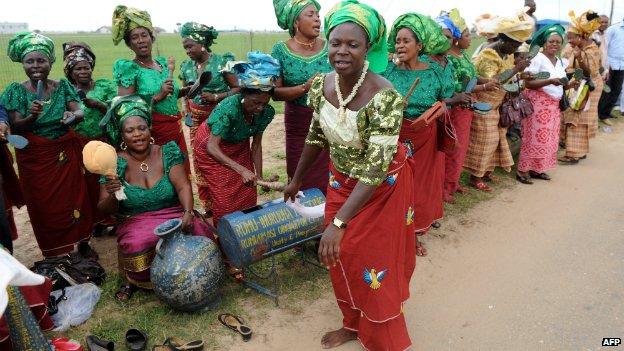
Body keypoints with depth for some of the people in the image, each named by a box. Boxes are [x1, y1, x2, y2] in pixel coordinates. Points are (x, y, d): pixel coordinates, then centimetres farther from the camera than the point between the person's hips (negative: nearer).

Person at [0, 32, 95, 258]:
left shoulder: (63, 86, -1)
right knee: (45, 206, 7)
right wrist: (32, 117, -31)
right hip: (35, 159, -1)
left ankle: (83, 243, 27)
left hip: (67, 154, 1)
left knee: (75, 198, 8)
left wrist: (72, 116, -36)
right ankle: (54, 255, 23)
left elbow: (80, 112, -12)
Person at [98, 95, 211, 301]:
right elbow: (104, 210, -3)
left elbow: (183, 186, -11)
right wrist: (112, 196, -26)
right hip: (135, 223, -1)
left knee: (197, 234, -26)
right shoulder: (116, 164, -4)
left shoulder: (167, 153, -2)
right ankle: (133, 281, 1)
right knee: (137, 246, -32)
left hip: (173, 215, 1)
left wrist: (188, 212, -30)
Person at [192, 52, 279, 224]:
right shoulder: (228, 108, -38)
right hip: (212, 146, -5)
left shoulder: (267, 112, -22)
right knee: (224, 197, -3)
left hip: (239, 146, 5)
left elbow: (256, 145, -11)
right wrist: (242, 170, -48)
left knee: (248, 193, 6)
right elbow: (212, 147, -40)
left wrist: (259, 176, -15)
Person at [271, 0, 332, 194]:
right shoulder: (281, 50, -4)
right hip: (299, 124, -1)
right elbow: (275, 93, -9)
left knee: (329, 180, 4)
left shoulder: (328, 47, 0)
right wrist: (306, 87, -20)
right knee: (302, 181, 8)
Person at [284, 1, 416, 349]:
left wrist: (338, 222, -37)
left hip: (382, 186, -6)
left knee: (375, 262, 7)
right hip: (342, 181, 6)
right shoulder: (321, 85, -11)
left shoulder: (385, 97, -31)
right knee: (341, 256, 16)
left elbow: (376, 168, -33)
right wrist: (297, 179, 15)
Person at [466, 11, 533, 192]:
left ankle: (486, 171, 26)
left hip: (496, 105, 9)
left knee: (495, 138, 13)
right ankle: (475, 177, 7)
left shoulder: (507, 53, 5)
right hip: (483, 106, -9)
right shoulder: (487, 55, -22)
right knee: (483, 140, -4)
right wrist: (516, 69, -32)